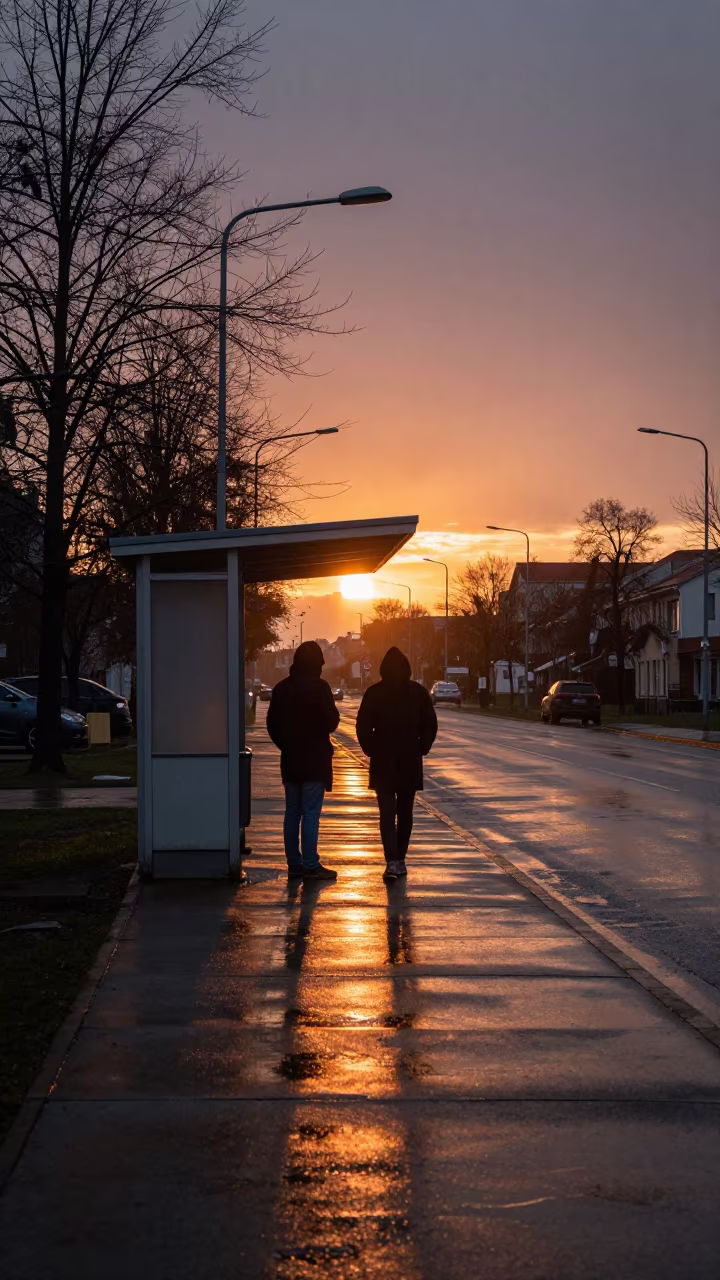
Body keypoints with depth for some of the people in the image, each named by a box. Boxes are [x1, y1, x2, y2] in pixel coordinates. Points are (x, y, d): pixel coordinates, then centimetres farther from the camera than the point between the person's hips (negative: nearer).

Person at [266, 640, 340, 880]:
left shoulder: (281, 689, 7)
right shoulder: (319, 687, -13)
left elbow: (272, 724, 10)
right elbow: (332, 721, -11)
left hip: (290, 760, 6)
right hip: (314, 760, -6)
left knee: (292, 812, 10)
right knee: (311, 813, -5)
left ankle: (294, 863, 13)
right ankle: (310, 865, -5)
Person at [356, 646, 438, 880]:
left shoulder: (374, 693, -5)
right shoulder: (419, 692, -4)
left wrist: (372, 750, 3)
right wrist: (421, 749, 4)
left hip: (382, 763, -1)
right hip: (410, 763, 1)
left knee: (387, 813, 2)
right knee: (405, 813, 6)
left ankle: (392, 861, -4)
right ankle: (399, 860, 7)